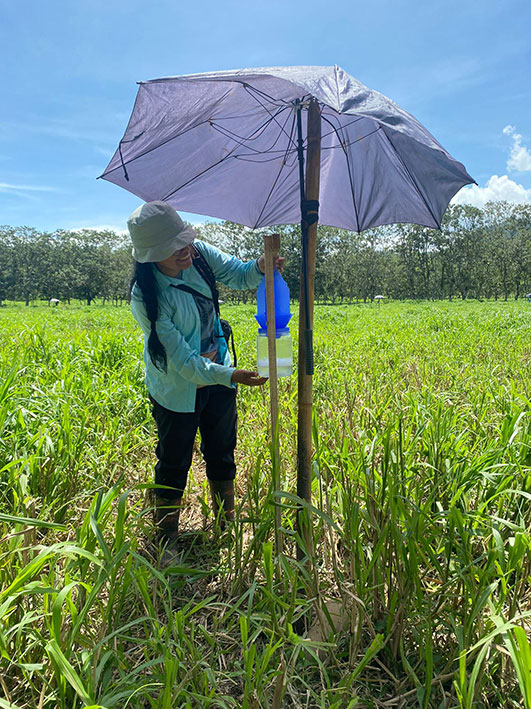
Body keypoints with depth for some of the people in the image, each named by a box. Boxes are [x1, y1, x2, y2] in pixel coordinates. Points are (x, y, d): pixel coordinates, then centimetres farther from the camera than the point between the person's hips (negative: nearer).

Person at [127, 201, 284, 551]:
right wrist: (230, 376, -35)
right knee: (174, 466, 11)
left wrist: (259, 267, -27)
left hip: (219, 372, 6)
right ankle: (166, 541, 35)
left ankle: (228, 524, 43)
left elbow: (237, 274, -3)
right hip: (178, 389, -5)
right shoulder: (145, 298, -29)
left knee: (222, 454, 20)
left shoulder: (198, 253, -15)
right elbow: (181, 360, -28)